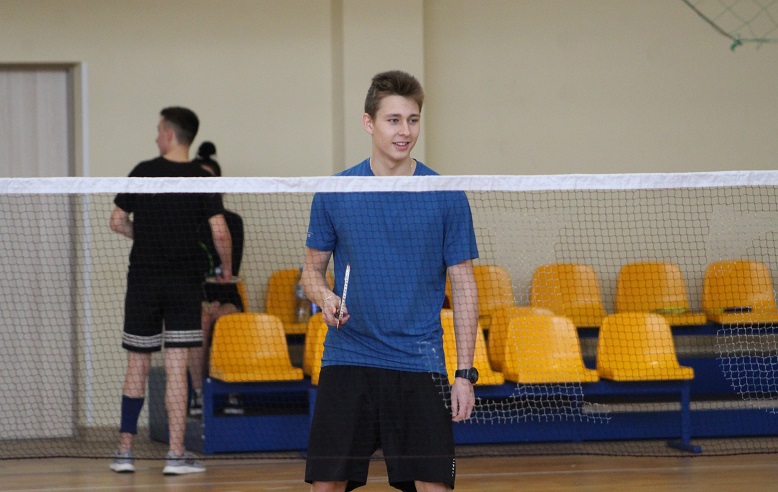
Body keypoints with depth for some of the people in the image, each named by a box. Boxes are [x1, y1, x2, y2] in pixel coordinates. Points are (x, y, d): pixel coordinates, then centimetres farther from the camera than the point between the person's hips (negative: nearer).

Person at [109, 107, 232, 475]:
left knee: (137, 367, 9)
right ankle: (176, 455, -3)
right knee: (176, 369, -1)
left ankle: (125, 451, 12)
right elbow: (220, 232, -10)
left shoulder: (143, 172, -1)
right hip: (185, 282, -1)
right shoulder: (202, 180, -4)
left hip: (143, 279, 1)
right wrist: (226, 267, 7)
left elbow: (117, 221, 4)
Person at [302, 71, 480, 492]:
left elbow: (463, 286, 2)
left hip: (420, 364, -1)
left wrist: (465, 374, -3)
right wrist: (325, 297, -13)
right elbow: (313, 269, 12)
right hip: (347, 360, 1)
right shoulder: (333, 194, 3)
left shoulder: (447, 197, 0)